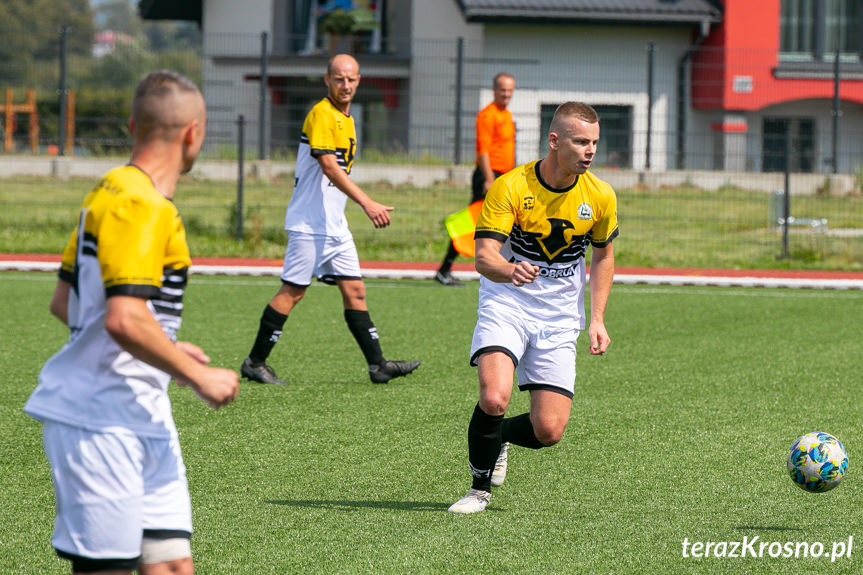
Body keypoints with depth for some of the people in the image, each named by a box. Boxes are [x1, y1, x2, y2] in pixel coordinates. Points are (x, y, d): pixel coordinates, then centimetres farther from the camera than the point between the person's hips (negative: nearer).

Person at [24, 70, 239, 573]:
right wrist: (199, 376, -15)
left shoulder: (108, 193, 15)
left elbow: (64, 302, 22)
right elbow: (125, 319, -26)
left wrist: (169, 351, 26)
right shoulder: (141, 206, -17)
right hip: (101, 422, -10)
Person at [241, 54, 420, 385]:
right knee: (293, 291, -6)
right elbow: (329, 166, -23)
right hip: (309, 222, -9)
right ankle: (254, 362, 1)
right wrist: (367, 203, -29)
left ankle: (378, 365, 6)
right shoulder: (322, 114, -14)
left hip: (334, 224, 9)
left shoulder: (346, 118, 15)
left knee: (354, 290, 6)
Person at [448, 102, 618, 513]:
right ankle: (480, 488, -2)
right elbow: (483, 257, -22)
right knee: (494, 399, -27)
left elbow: (603, 255, 14)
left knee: (549, 430, -7)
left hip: (559, 319, 3)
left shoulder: (600, 197, -4)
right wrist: (510, 270, -45)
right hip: (507, 305, -3)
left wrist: (597, 319, 6)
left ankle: (496, 438, 28)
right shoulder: (511, 187, -15)